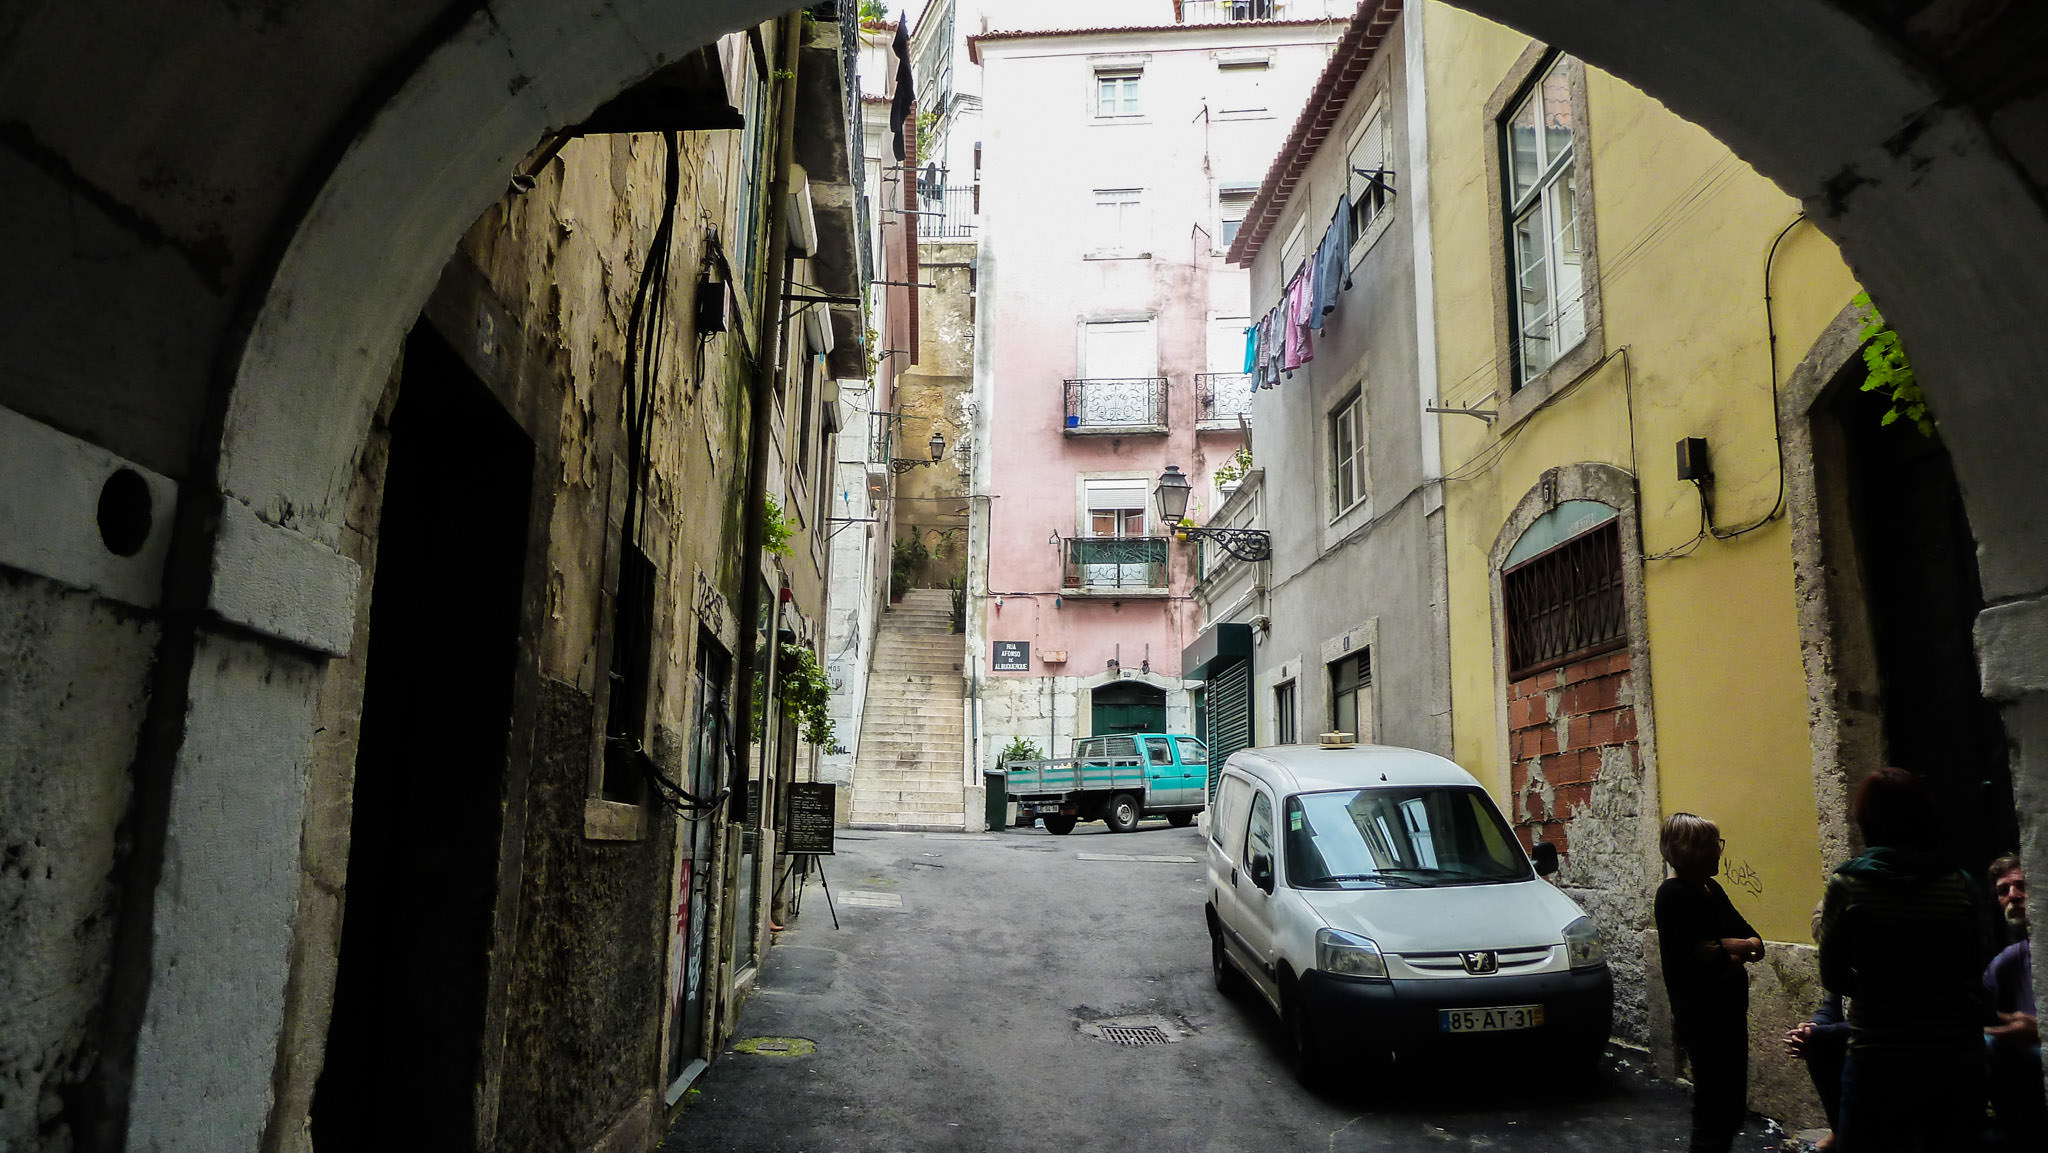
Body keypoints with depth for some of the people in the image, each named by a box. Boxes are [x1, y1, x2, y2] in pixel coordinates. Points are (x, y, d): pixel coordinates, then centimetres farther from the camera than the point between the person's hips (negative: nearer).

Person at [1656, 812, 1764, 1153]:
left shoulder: (1711, 889, 10)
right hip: (1702, 1019, -8)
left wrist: (1725, 947, -13)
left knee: (1731, 1110, 16)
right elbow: (1704, 956, -23)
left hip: (1730, 1014, 8)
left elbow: (1755, 942, 8)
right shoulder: (1673, 894, -16)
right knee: (1714, 1110, -2)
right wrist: (1740, 950, -6)